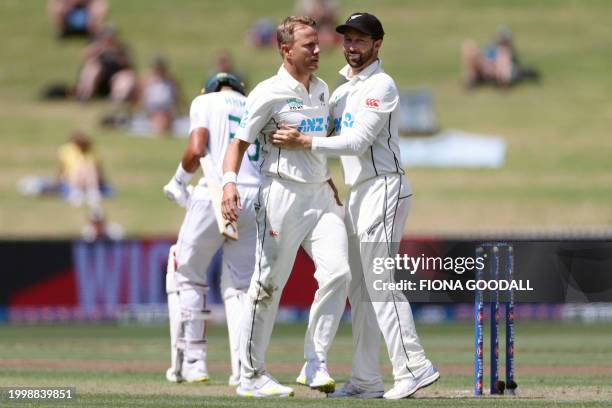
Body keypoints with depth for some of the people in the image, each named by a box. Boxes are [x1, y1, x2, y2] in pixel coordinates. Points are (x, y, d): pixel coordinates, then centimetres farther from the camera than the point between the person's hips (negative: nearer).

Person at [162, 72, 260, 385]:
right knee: (239, 286, 12)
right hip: (256, 199, 4)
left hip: (215, 194, -4)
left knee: (186, 274, 13)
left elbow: (195, 151, -7)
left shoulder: (205, 102, 9)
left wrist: (179, 181, 9)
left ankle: (191, 362, 7)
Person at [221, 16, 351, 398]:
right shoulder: (269, 93, -8)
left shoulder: (322, 89, 13)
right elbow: (240, 142, -9)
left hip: (321, 194, 6)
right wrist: (229, 182, -25)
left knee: (337, 272, -11)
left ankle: (315, 365, -3)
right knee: (269, 284, -1)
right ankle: (251, 376, 7)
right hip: (282, 192, -6)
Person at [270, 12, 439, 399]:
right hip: (357, 194, 9)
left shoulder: (381, 85, -9)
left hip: (382, 188, -9)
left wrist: (305, 142, -20)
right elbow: (319, 129, 26)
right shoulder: (342, 91, 19)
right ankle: (367, 379, 9)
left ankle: (414, 367, -15)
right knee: (360, 290, 8)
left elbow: (358, 142, -18)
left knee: (380, 284, -14)